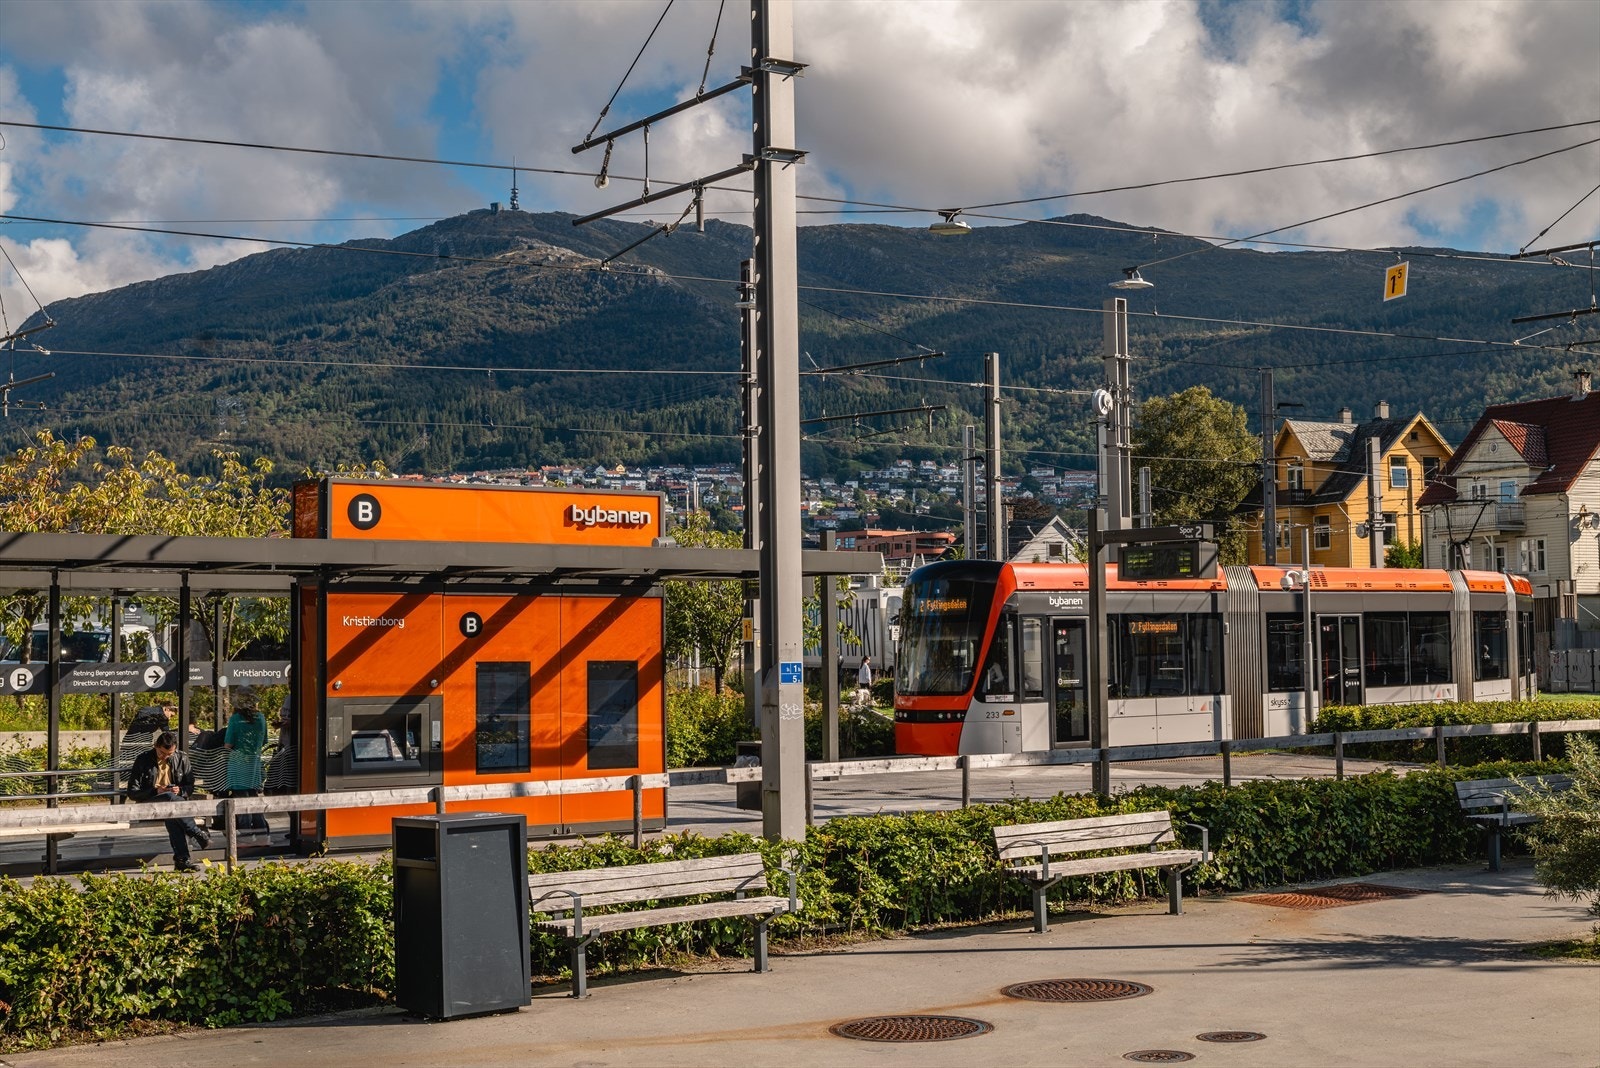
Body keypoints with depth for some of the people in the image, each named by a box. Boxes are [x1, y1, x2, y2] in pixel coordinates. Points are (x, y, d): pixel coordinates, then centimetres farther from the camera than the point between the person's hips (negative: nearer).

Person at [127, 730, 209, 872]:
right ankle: (198, 835, -36)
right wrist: (155, 791, -16)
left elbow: (190, 786, 14)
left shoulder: (182, 759, 11)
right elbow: (132, 792, -2)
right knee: (170, 797, -37)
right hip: (148, 804, -2)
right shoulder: (142, 760, 1)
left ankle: (182, 860, -42)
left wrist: (180, 790, -9)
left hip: (174, 800, 2)